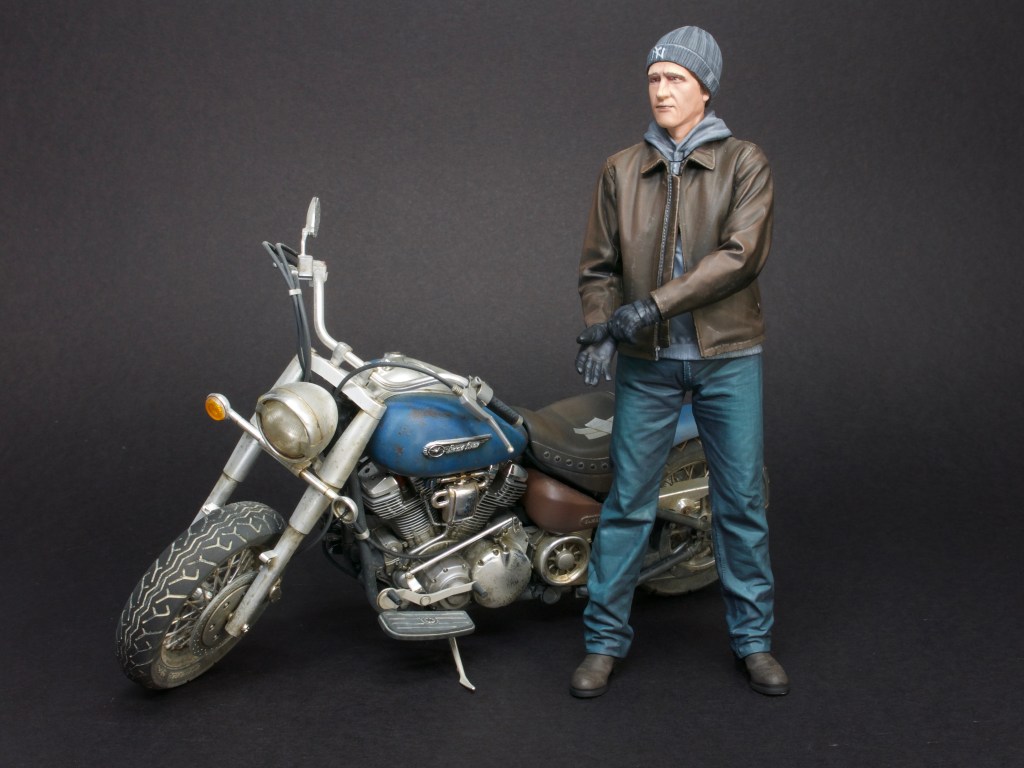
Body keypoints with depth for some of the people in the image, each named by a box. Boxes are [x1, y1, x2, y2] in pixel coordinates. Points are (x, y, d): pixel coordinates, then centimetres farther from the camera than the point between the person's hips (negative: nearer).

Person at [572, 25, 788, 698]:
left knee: (742, 501, 6)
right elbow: (599, 265, 7)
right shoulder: (622, 170, 7)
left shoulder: (745, 163, 0)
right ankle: (606, 638, 17)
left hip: (728, 356, -1)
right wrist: (598, 329, -11)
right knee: (627, 502, 4)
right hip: (646, 362, 2)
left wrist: (653, 303, -20)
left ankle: (754, 640, 22)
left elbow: (740, 255, -13)